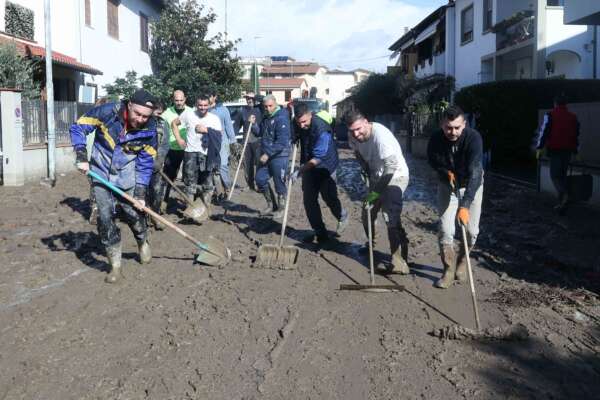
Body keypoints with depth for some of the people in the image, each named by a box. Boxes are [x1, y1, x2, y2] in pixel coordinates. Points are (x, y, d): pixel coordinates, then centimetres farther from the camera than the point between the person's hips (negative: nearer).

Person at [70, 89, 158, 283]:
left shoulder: (149, 130, -15)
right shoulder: (107, 112, -21)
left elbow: (145, 163, -7)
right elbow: (78, 128, -11)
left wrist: (140, 193, -10)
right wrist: (81, 157, -19)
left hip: (127, 177, 1)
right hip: (101, 173, 0)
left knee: (134, 214, 3)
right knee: (105, 218, -3)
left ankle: (143, 243, 37)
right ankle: (115, 265, 9)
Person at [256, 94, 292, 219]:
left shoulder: (281, 118, -15)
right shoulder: (265, 118, 12)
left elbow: (282, 141, -22)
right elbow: (260, 133, 24)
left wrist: (268, 154, -23)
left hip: (279, 156, -8)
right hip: (265, 155, 8)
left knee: (279, 184, 2)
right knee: (260, 179, 8)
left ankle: (280, 209, 18)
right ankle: (271, 205, 24)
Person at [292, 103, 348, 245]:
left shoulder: (321, 129, -30)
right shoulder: (300, 126, -7)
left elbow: (318, 157, -32)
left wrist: (300, 171, -32)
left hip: (325, 167, -6)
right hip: (308, 167, 6)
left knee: (329, 198, 2)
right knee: (309, 201, 3)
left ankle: (342, 217, 34)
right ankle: (319, 232, 13)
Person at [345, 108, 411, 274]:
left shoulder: (381, 135, -32)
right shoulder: (354, 137, -9)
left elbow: (391, 167, -33)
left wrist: (377, 191, -28)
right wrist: (369, 173, 8)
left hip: (396, 176, -8)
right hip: (377, 178, 8)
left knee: (391, 216, -23)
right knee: (367, 213, 19)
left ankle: (400, 260, -25)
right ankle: (371, 243, 45)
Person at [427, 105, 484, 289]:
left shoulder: (473, 138, -32)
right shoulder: (436, 139, -23)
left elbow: (475, 173, -40)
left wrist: (465, 205, -48)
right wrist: (446, 172, -20)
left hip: (471, 185, -1)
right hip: (447, 185, 1)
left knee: (471, 230, -1)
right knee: (445, 229, -7)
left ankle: (462, 261, 27)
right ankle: (449, 269, 9)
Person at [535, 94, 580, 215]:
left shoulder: (550, 115, -1)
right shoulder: (573, 117, 14)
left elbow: (544, 131, -8)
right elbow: (577, 135, 17)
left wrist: (539, 147, -6)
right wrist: (576, 151, 22)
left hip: (555, 150, -5)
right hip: (568, 150, 5)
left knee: (555, 175, -3)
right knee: (562, 175, 13)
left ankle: (564, 195, -30)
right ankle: (562, 203, 12)